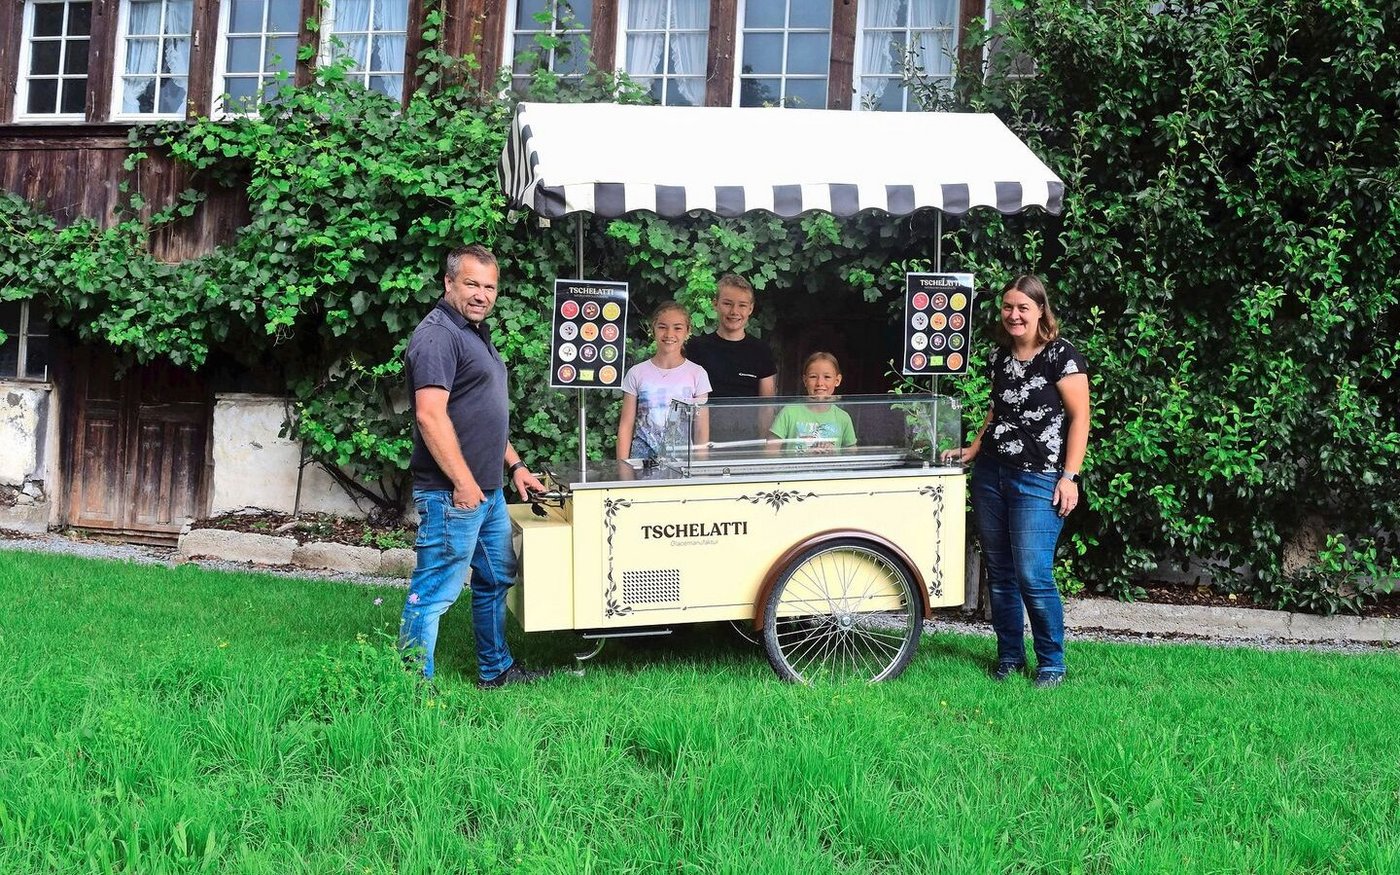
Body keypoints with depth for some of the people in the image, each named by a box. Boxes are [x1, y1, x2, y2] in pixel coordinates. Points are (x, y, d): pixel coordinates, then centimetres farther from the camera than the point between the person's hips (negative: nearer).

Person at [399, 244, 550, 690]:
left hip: (489, 489, 11)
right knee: (434, 593, -5)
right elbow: (430, 415, -23)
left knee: (496, 581, 20)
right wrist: (463, 482, -23)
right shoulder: (438, 335, -15)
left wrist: (514, 465, 21)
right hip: (452, 493, -11)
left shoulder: (476, 334, 18)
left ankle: (495, 669, 34)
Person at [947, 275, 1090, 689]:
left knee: (1033, 576, -9)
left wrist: (1069, 476, -14)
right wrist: (974, 449, 14)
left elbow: (1079, 417, -9)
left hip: (1037, 481, -6)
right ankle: (1009, 655, 23)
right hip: (990, 474, 6)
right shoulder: (1000, 356, 12)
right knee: (999, 572, 10)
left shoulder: (1061, 355, -7)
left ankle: (1052, 663, 8)